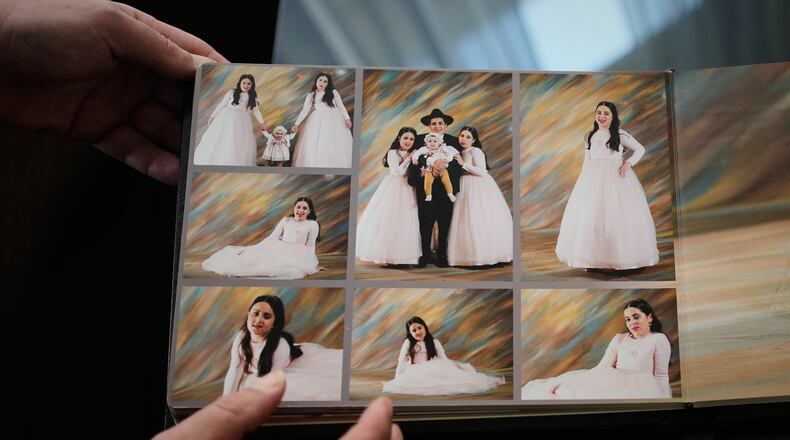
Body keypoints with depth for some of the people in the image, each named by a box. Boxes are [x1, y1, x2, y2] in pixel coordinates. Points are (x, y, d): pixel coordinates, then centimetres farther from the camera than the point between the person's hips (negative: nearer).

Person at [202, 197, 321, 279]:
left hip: (296, 255, -6)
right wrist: (252, 249, 3)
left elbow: (310, 246, 8)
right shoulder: (286, 220, 17)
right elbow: (272, 237, 13)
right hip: (278, 250, 6)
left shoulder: (312, 224, 8)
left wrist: (310, 263, -6)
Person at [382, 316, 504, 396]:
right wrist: (397, 379, -11)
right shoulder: (408, 343, 1)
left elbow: (444, 360, 5)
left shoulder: (434, 342, 8)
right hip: (416, 374, -2)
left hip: (434, 372, 2)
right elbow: (401, 362, -2)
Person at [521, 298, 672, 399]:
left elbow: (661, 376, 4)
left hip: (641, 390, -5)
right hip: (614, 385, 5)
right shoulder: (619, 339, 21)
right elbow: (603, 368, 12)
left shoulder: (658, 339, 9)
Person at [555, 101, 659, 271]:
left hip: (616, 178, -3)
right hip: (593, 178, 4)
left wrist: (628, 163, -8)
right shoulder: (590, 136, 13)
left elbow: (640, 149, 7)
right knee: (590, 216, 1)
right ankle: (592, 258, 7)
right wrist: (584, 180, 10)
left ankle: (621, 256, 4)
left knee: (617, 215, -4)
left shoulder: (620, 135, 2)